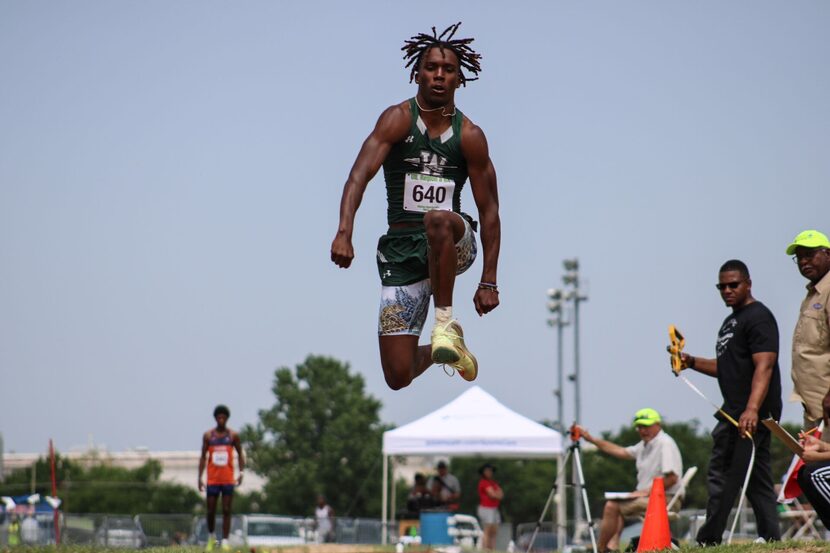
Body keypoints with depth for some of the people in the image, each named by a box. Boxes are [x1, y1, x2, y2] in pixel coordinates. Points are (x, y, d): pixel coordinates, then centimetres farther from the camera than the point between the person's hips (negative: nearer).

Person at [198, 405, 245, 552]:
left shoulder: (233, 436, 3)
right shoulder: (208, 436, 4)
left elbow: (240, 454, 9)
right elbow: (203, 457, 7)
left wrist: (241, 472, -5)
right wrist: (200, 477, 1)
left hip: (228, 479, -1)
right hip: (212, 479, 1)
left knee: (226, 511, -3)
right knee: (211, 511, 2)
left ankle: (225, 541, -2)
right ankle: (211, 537, 24)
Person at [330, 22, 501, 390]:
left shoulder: (469, 136, 1)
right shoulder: (398, 119, -4)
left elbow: (489, 211, 4)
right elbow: (360, 175, -18)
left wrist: (489, 282, -2)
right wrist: (344, 233, -35)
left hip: (454, 245, 0)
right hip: (401, 250, 0)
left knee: (438, 219, -39)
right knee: (398, 376, -6)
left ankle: (446, 321, -25)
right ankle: (437, 353, 31)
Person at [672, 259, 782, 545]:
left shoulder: (758, 317, -10)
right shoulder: (731, 321, 22)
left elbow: (764, 366, -21)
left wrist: (752, 409, -33)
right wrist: (691, 362, 16)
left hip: (752, 415, -10)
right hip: (734, 413, 10)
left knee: (724, 478, -10)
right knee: (757, 481, 8)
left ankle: (708, 540, -8)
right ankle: (771, 540, 9)